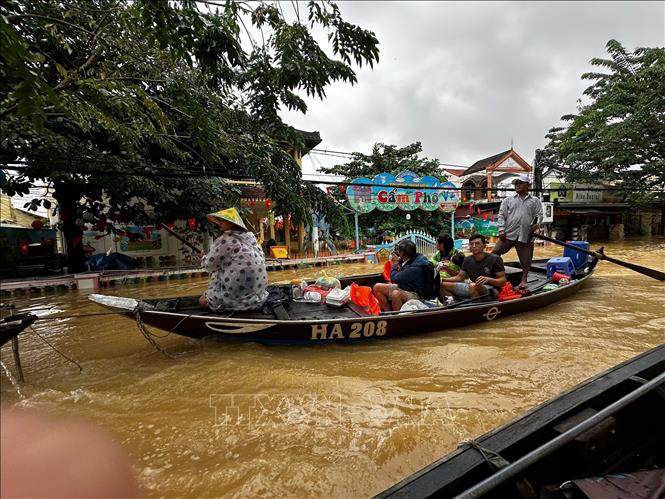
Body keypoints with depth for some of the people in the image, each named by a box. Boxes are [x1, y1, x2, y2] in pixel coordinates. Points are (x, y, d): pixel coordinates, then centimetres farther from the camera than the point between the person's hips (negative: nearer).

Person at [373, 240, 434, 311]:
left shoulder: (415, 268, -28)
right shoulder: (410, 260, -2)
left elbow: (395, 278, -26)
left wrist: (395, 264, -11)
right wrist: (399, 262, -2)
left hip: (413, 293, -9)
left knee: (396, 294, -41)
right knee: (377, 287, 2)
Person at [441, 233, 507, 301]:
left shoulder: (495, 259, -8)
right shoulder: (468, 260, 8)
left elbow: (503, 281, -10)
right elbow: (460, 277, 8)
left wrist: (488, 279, -30)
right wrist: (442, 280, -8)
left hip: (492, 290, -6)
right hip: (472, 289, 6)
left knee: (473, 286, -41)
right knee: (442, 285, -9)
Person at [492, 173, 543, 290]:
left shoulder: (535, 201, 12)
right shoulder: (508, 200, 11)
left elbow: (539, 215, 6)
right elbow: (501, 215, 4)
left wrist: (536, 224, -15)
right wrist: (501, 229, -8)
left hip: (526, 236, 0)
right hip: (508, 234, 0)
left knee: (526, 260, 7)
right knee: (494, 253, -5)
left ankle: (524, 279, 22)